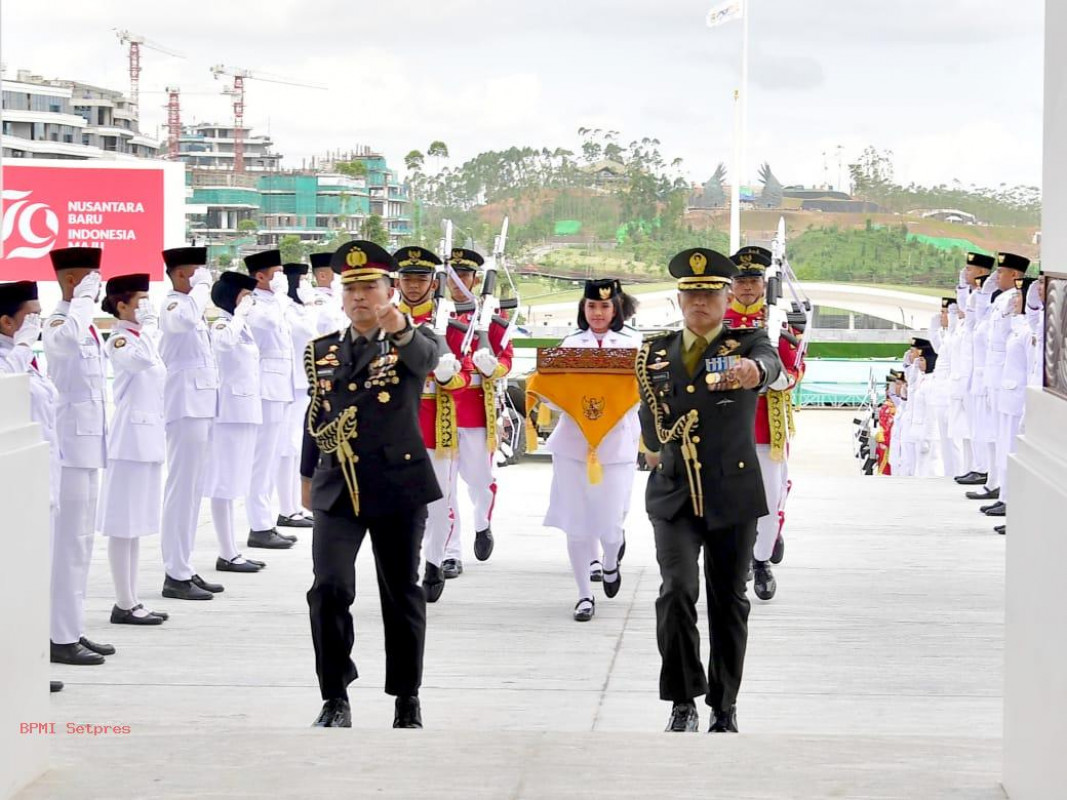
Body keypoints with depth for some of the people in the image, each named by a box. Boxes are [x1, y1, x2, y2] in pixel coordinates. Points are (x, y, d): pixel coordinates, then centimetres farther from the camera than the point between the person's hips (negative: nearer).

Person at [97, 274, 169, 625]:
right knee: (123, 523, -5)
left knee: (135, 523, 11)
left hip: (149, 436, 9)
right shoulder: (118, 340, -12)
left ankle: (131, 601, 15)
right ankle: (124, 604, -2)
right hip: (130, 437, -9)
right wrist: (146, 325, -22)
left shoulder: (142, 336, 15)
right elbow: (143, 360, -32)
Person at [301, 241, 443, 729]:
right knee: (329, 589, -12)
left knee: (401, 593, 6)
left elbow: (426, 359, -28)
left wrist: (400, 329, -49)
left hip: (399, 488, -2)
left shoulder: (411, 344, -2)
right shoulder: (322, 351, 9)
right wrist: (308, 477, 23)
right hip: (337, 488, 2)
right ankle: (335, 701, -1)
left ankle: (407, 702, 19)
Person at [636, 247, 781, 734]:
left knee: (728, 601, 5)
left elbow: (770, 363, -28)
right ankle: (683, 703, -8)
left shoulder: (747, 344, -2)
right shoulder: (655, 354, 8)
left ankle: (724, 707, 18)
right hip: (673, 495, 1)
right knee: (677, 590, -16)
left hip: (732, 494, -1)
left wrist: (754, 371, -50)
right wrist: (660, 448, 4)